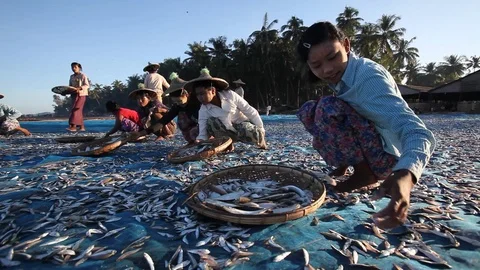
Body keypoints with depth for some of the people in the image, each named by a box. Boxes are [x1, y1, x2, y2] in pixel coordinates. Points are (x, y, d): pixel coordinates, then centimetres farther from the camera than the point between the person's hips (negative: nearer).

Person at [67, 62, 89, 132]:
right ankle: (82, 127, 8)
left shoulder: (83, 75, -2)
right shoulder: (72, 76, 18)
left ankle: (73, 126, -19)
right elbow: (70, 86, 21)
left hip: (81, 94, -7)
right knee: (79, 111, 5)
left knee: (76, 109, -15)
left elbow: (87, 85, -11)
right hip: (74, 95, 7)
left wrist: (79, 88, -25)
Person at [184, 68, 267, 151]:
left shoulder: (230, 95, -18)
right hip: (228, 132, 2)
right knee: (210, 122, -27)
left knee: (253, 134, -37)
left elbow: (249, 111, -12)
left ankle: (261, 141, 2)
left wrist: (260, 129, -10)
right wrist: (199, 140, -44)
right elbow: (203, 133, -19)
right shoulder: (203, 110, -13)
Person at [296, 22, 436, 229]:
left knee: (328, 109, -27)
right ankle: (345, 164, 7)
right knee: (308, 112, 5)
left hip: (386, 153, -7)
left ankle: (365, 173, -11)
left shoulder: (369, 77, -27)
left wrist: (405, 175, -57)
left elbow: (418, 132, -37)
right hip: (367, 148, 8)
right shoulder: (340, 74, -4)